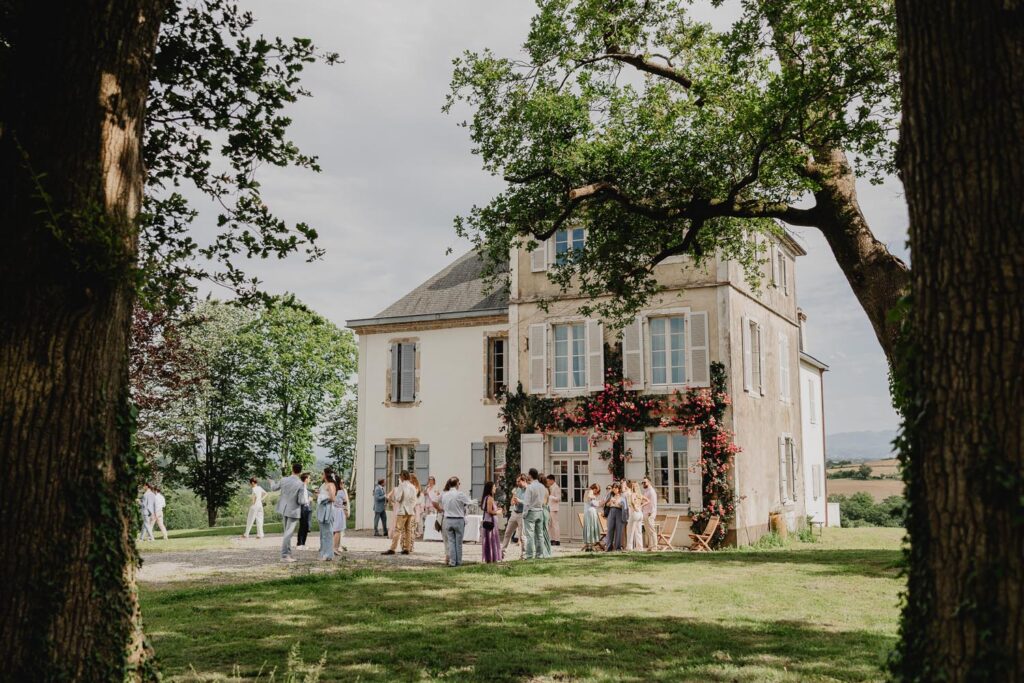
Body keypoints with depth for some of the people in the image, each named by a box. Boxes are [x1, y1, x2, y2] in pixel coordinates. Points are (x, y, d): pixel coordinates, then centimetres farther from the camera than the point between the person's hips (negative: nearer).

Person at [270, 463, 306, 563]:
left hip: (284, 509, 6)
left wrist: (272, 482, 36)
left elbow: (274, 488, 14)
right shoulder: (300, 484, -18)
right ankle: (284, 555, -1)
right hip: (294, 510, -6)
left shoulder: (284, 480, -5)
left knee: (287, 532, 18)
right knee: (288, 533, -2)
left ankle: (288, 553, 24)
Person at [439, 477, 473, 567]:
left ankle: (452, 562, 5)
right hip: (458, 520, -3)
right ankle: (458, 562, 12)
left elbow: (442, 507, 9)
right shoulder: (460, 494, -14)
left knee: (451, 541, 8)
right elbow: (469, 503, -7)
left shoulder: (443, 495, -1)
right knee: (458, 542, 7)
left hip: (448, 520, 3)